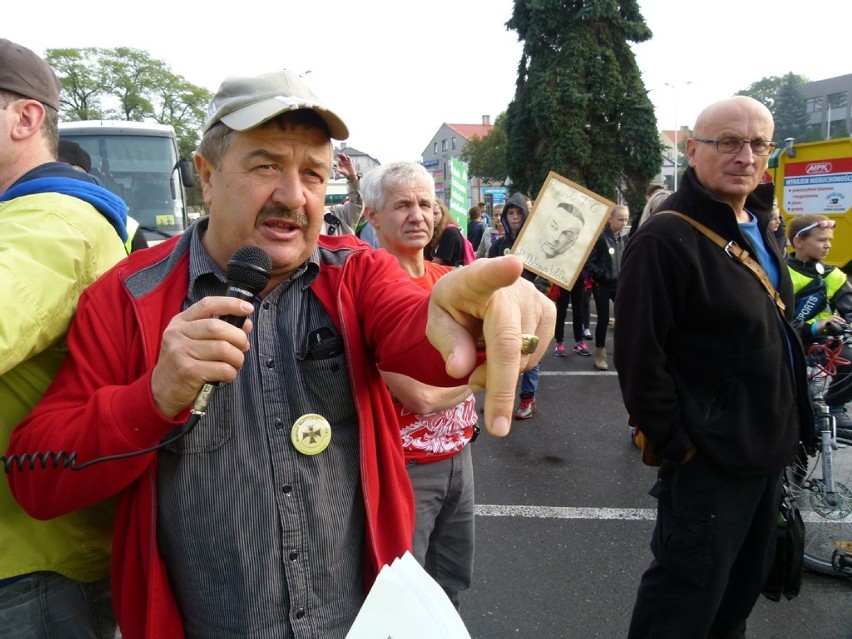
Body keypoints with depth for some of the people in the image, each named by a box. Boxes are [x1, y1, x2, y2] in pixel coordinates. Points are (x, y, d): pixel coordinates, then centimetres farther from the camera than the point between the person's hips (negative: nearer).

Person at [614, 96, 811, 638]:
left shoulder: (760, 229, 9)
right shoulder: (667, 239, -21)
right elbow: (639, 356, -24)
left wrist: (789, 425, 17)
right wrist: (674, 445, -19)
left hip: (769, 450, 9)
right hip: (709, 458, -9)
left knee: (747, 579, 25)